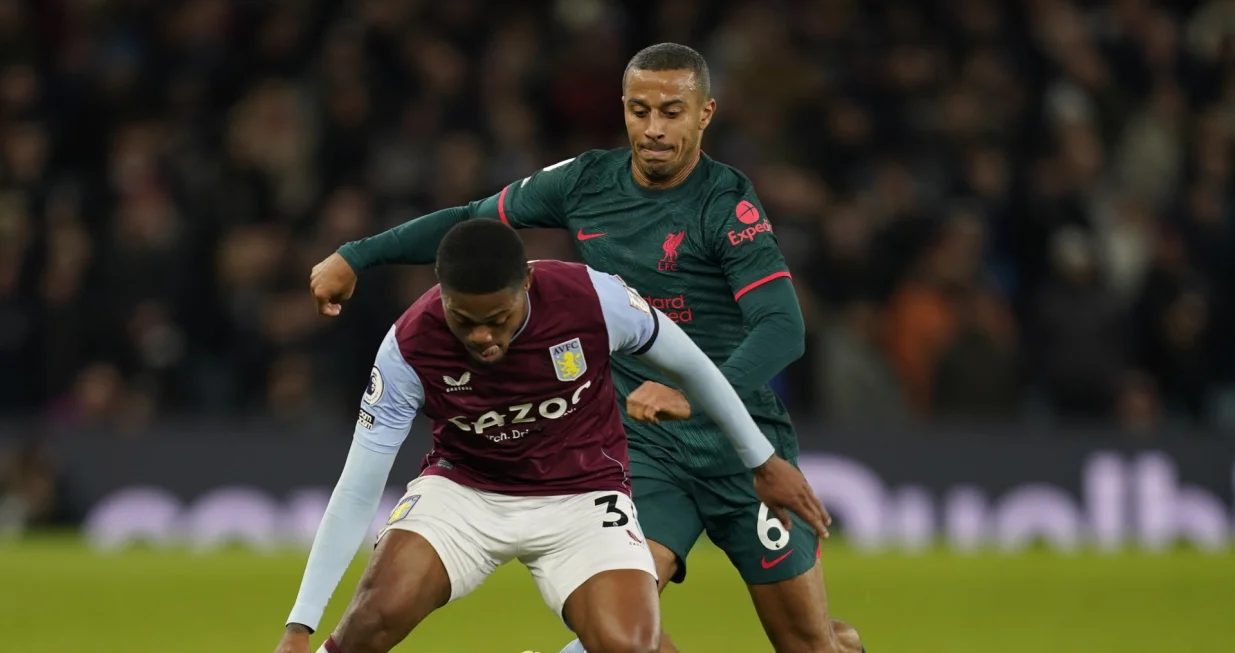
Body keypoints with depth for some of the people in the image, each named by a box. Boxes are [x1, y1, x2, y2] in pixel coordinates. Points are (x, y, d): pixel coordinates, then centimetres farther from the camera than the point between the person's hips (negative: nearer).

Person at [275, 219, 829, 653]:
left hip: (582, 496, 0)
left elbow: (692, 366, -3)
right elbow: (357, 492, -18)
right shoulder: (409, 347, -22)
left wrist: (763, 462, 8)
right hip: (464, 488, 0)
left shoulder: (592, 299, -24)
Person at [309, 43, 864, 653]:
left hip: (741, 442, -3)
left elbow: (783, 327, -25)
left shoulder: (727, 204, -14)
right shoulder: (587, 181, 1)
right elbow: (471, 221, 16)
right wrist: (354, 257, 13)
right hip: (645, 446, 3)